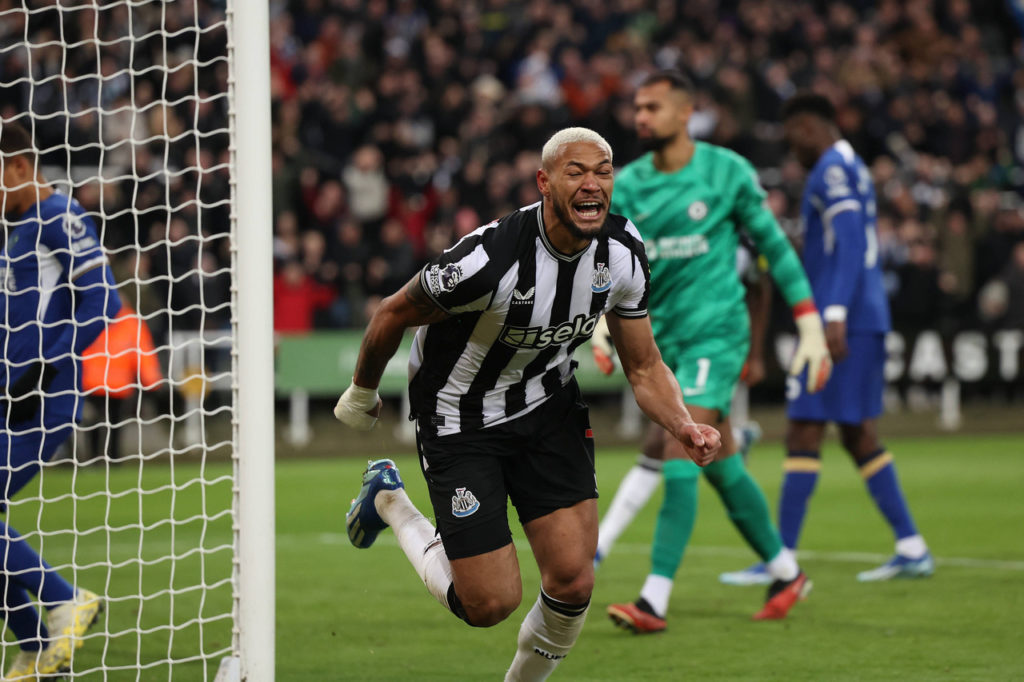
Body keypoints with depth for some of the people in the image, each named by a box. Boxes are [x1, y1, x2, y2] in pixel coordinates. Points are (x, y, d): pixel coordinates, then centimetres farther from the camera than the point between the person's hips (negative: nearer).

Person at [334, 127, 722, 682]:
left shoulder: (623, 252, -12)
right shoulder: (490, 257, -31)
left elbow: (644, 367, -1)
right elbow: (393, 314, -14)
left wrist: (681, 427, -20)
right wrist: (361, 392, 3)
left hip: (549, 407, 5)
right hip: (460, 422, -5)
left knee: (573, 584, -9)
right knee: (491, 604, -5)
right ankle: (389, 502, 22)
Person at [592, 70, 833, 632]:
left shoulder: (727, 172, -5)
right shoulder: (627, 185, 4)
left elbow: (774, 245, 2)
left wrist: (811, 328, 1)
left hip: (715, 329, -5)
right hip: (661, 337, 5)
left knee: (679, 458, -17)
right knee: (721, 466, 11)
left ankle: (655, 601, -22)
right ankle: (785, 571, 29)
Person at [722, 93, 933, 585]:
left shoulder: (831, 170, -10)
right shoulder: (855, 170, 21)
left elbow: (850, 243, -21)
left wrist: (835, 316, -27)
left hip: (840, 320, -10)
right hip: (868, 320, 10)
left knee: (804, 433, -8)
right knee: (859, 436, 12)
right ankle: (911, 549, 9)